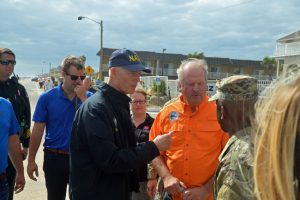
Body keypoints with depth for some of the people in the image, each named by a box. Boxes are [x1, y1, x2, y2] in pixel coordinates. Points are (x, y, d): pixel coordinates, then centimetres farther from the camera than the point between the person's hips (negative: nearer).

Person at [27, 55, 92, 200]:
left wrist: (82, 97, -20)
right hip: (54, 158, -1)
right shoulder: (47, 98, -6)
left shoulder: (88, 96, -2)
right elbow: (38, 131, -3)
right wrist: (31, 160, -3)